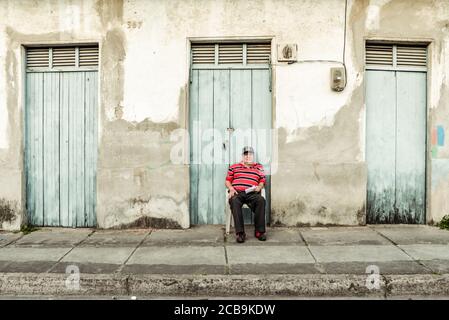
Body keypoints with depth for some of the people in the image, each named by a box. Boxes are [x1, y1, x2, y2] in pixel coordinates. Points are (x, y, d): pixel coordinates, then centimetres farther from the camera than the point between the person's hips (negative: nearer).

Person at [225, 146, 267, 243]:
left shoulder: (259, 167, 25)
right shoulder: (234, 167, 23)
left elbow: (262, 181, 19)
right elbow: (227, 181, 19)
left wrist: (259, 187, -3)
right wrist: (231, 188, -1)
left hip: (252, 193, 1)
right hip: (237, 193, 0)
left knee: (261, 200, -34)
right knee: (234, 201, -37)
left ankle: (259, 231, -26)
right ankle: (240, 232, -37)